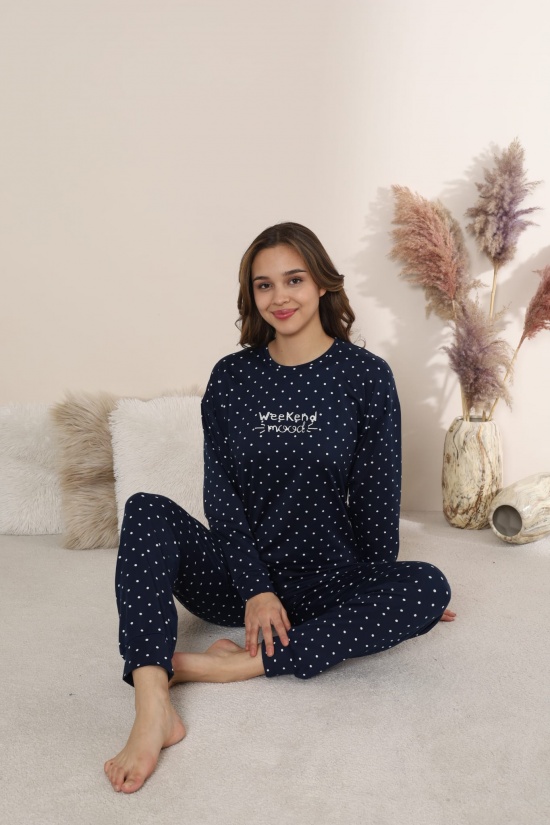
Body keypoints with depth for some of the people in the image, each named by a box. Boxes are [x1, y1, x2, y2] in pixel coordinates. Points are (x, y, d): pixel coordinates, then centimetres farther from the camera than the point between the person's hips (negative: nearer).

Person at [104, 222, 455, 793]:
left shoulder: (365, 376, -2)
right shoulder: (231, 377, 3)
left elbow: (376, 498, -1)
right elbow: (220, 494, -2)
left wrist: (380, 596, 2)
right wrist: (255, 588, -12)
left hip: (326, 584, -1)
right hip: (235, 578, 1)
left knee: (428, 586, -26)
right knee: (146, 510, -22)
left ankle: (243, 663, -29)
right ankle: (151, 711, -37)